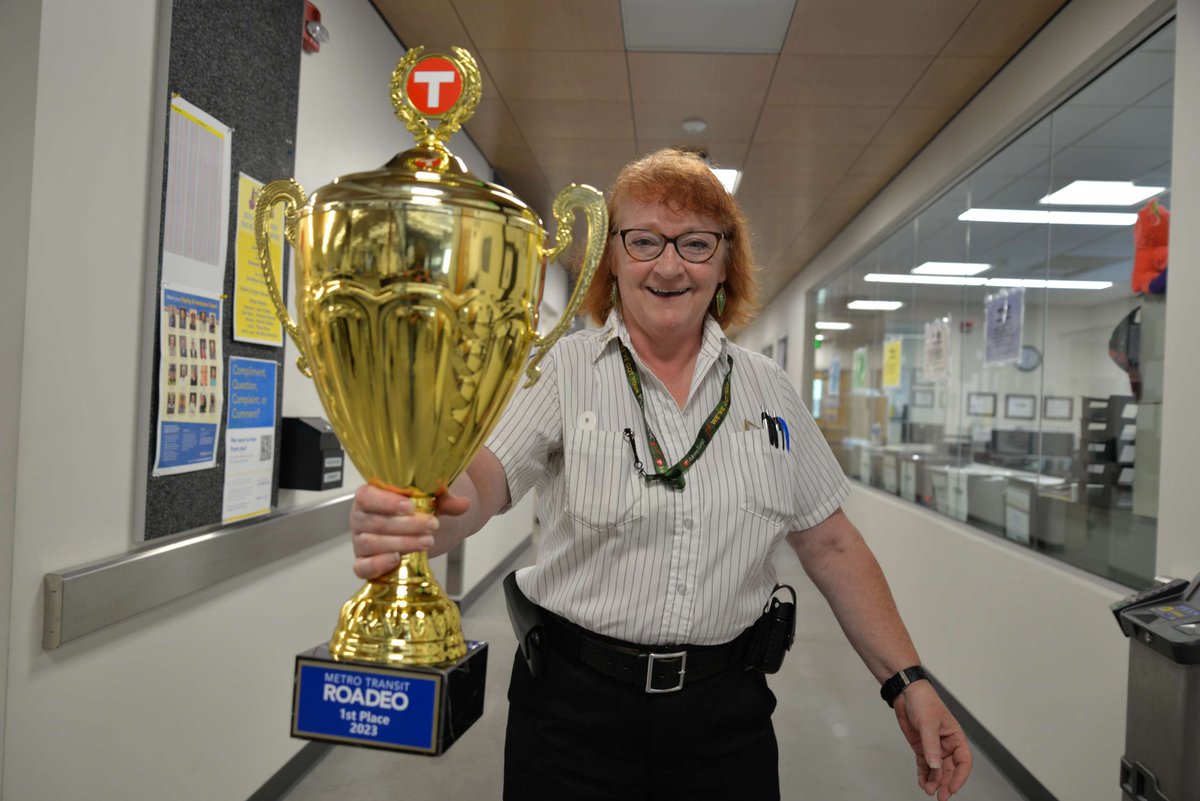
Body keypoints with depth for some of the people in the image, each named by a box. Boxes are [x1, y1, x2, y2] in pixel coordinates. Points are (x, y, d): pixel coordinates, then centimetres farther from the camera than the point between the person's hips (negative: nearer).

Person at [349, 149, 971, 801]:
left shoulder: (767, 389, 2)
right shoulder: (562, 371, -7)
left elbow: (831, 546, 5)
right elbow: (479, 481, -23)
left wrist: (907, 682, 0)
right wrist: (413, 523, -46)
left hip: (724, 705, 3)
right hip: (575, 702, -2)